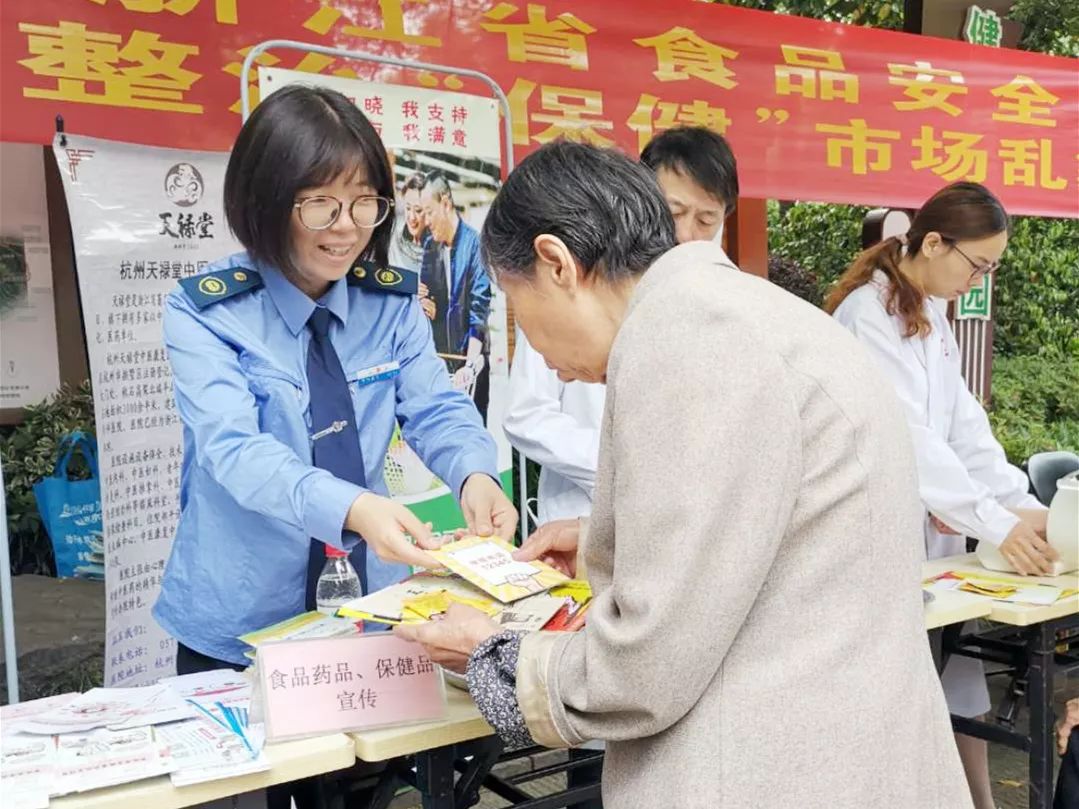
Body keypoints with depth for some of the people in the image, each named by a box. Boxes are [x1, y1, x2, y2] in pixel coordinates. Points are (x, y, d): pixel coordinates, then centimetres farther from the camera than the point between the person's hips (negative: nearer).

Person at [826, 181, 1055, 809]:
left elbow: (963, 423, 7)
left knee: (959, 667, 11)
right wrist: (995, 523, -23)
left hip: (932, 523, 8)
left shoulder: (931, 316, 12)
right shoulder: (869, 313, -17)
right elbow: (906, 433, -23)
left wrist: (1024, 504, -3)